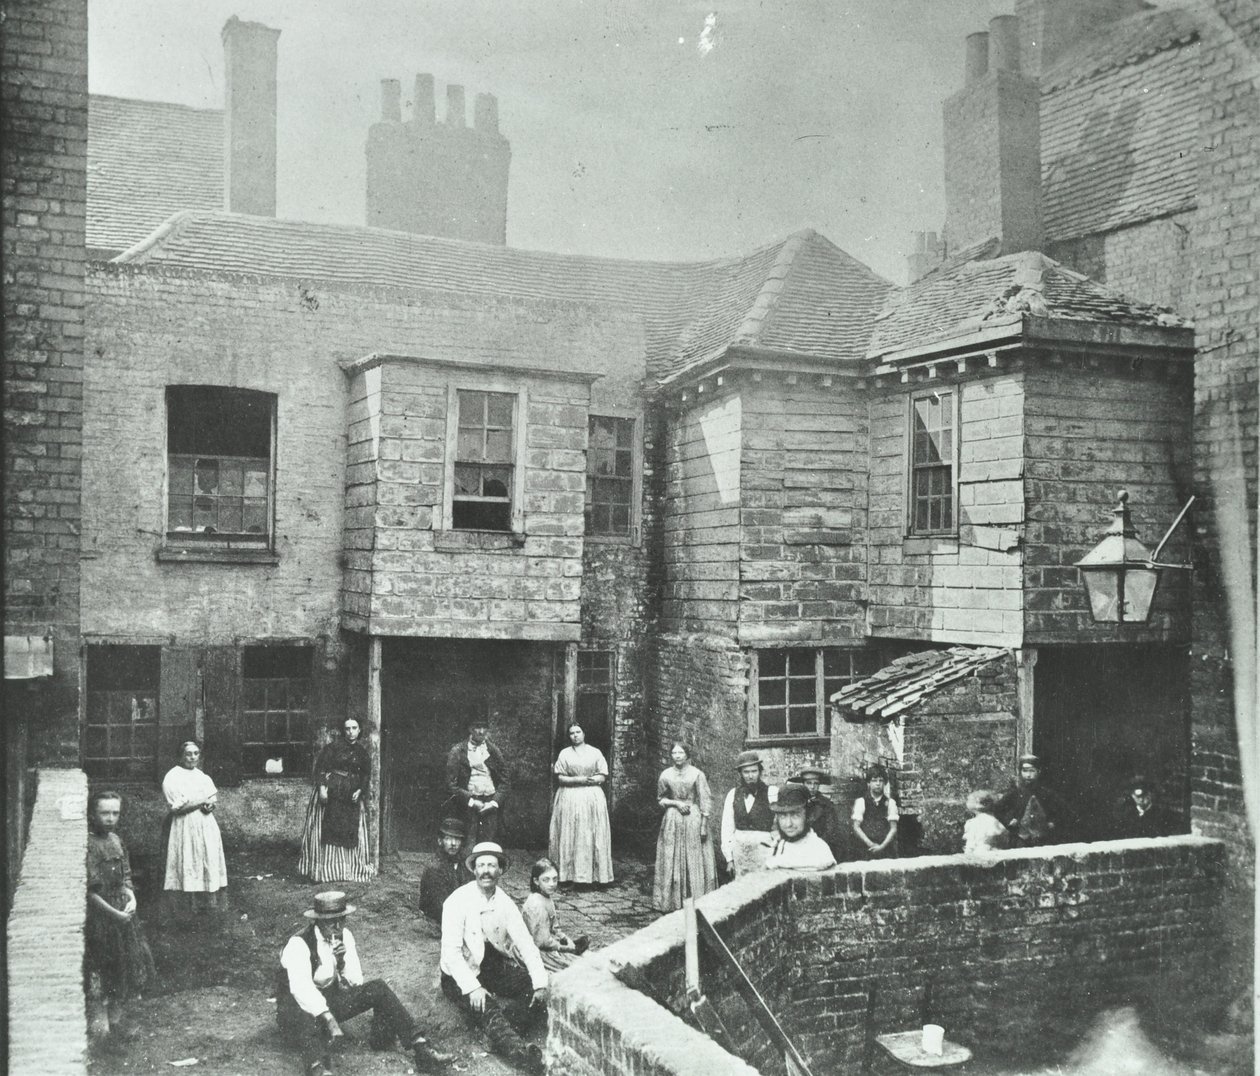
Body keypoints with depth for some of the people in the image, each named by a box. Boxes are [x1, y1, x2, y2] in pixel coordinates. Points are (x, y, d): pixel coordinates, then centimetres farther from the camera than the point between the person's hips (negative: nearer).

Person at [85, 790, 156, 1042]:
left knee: (125, 968, 12)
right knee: (98, 970, -1)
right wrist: (113, 913, -19)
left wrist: (131, 898, -4)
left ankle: (117, 1020, 25)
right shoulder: (87, 845, -16)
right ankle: (101, 1024, 10)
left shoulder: (116, 840, 8)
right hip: (97, 915, -7)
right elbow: (89, 890, -18)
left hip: (121, 913, 7)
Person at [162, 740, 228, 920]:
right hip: (185, 829, -6)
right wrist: (205, 800, -8)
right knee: (187, 868, -7)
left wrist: (210, 804, -11)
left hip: (206, 828, 6)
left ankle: (205, 904, 9)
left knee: (207, 864, 3)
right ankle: (186, 907, -3)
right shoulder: (172, 777, -6)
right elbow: (179, 806, -15)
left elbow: (214, 799, 13)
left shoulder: (202, 776, 16)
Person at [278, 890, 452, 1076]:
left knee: (378, 988, -13)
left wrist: (341, 961, -21)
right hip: (298, 1008, -6)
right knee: (306, 1017, -41)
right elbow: (300, 987, -35)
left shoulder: (344, 936, -2)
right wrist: (328, 1018, -45)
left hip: (331, 1000, 6)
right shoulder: (298, 944, -21)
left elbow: (356, 982, -2)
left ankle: (420, 1049, -21)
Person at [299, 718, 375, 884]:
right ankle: (321, 869, 0)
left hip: (351, 794, 4)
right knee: (326, 829, -4)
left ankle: (351, 868, 13)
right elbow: (321, 767, -9)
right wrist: (322, 788, -19)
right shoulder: (333, 746, -7)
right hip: (330, 790, -4)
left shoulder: (362, 752, 6)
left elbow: (366, 774, 10)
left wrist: (359, 790, -5)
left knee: (352, 830, 5)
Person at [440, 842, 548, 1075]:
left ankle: (504, 1034, -34)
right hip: (461, 975, -5)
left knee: (535, 987, -18)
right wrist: (472, 987, -33)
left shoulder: (504, 902, -2)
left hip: (493, 967, 5)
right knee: (486, 1009, -33)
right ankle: (518, 1050, -51)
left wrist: (540, 984, -22)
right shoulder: (458, 901, -16)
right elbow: (451, 951, -22)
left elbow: (525, 943, -9)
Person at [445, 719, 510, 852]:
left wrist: (494, 802, -4)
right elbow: (451, 784, -1)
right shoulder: (457, 751, 2)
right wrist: (471, 801, -9)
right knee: (470, 844, -9)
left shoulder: (494, 751, 10)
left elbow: (503, 781, 11)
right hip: (468, 803, -2)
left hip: (490, 803, 2)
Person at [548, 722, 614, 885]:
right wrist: (579, 780, -13)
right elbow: (560, 778, -1)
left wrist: (588, 780, -13)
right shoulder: (564, 753, 6)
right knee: (570, 836, -3)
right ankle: (569, 873, -1)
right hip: (569, 798, 0)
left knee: (593, 837, -3)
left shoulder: (596, 752, 7)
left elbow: (603, 776, 2)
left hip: (592, 798, 0)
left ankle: (596, 874, -1)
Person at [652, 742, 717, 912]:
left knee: (694, 861, -1)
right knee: (672, 861, 3)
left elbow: (705, 801, -3)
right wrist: (676, 803, -7)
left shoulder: (697, 774, -4)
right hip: (672, 820, 2)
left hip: (693, 820, -2)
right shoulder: (666, 775, 3)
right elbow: (660, 799, 11)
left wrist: (704, 825, -8)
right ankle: (672, 902, 10)